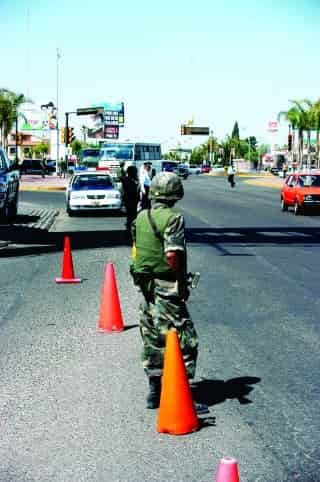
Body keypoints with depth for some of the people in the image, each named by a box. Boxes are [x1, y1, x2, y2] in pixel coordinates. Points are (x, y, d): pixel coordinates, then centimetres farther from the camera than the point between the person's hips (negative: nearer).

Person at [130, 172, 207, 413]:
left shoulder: (141, 217, 8)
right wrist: (183, 283, -14)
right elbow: (172, 255, -24)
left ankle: (155, 392, 25)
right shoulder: (173, 219, -15)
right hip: (166, 289, -8)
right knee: (185, 341, -2)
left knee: (152, 340, 17)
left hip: (146, 287, 8)